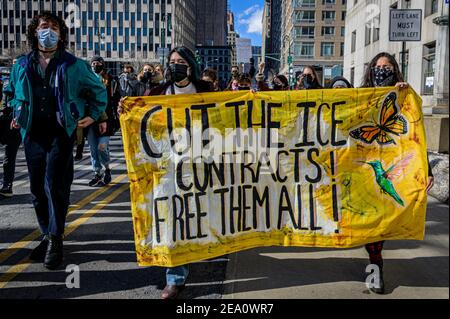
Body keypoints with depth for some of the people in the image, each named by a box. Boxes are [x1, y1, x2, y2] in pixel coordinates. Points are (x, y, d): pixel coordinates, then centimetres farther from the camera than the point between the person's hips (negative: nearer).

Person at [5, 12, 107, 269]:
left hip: (61, 134, -4)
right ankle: (49, 235, 21)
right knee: (38, 188, 8)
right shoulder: (22, 65, 11)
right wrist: (17, 114, 16)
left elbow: (98, 90, 14)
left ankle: (55, 239, -2)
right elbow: (12, 92, 29)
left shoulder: (73, 65, 3)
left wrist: (93, 115, 6)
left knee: (55, 185, -12)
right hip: (32, 135, 4)